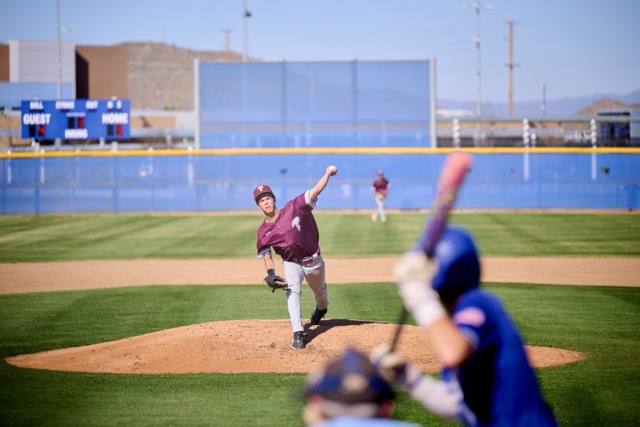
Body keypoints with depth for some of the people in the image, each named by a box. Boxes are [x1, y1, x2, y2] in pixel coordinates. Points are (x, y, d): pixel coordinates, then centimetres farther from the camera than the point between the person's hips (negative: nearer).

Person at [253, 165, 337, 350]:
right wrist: (271, 273, -21)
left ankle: (321, 307, 61)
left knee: (319, 290, 23)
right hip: (291, 263, 0)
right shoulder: (263, 231, -10)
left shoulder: (293, 208, -18)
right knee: (292, 290, -27)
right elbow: (266, 255, -4)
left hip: (313, 261, 0)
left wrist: (328, 173, -27)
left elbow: (315, 190, -21)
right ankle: (298, 334, -29)